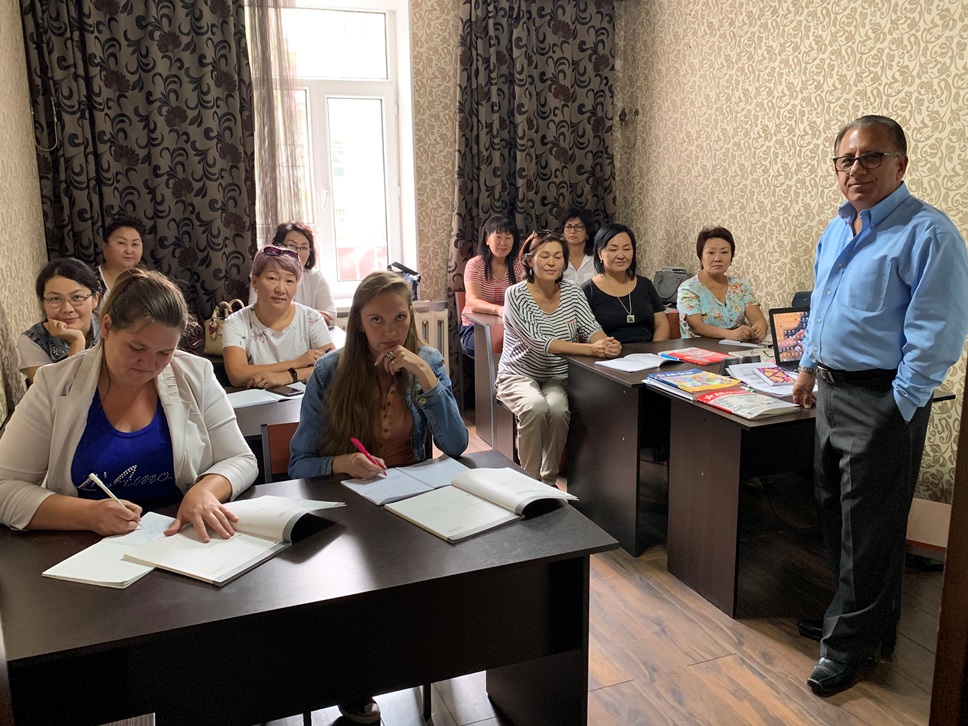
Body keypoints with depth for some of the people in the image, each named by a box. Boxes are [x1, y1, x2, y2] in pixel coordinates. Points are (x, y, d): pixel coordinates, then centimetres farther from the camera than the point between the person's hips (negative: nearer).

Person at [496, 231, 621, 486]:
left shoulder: (572, 292, 1)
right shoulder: (516, 295, -14)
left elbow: (591, 329, -8)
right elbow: (538, 342, -25)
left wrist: (606, 344, -34)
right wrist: (588, 349, -36)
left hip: (557, 377, 3)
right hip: (519, 375, -3)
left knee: (558, 410, -29)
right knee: (535, 407, -34)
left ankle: (549, 480, -9)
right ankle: (530, 480, -15)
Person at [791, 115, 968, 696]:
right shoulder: (836, 231, 11)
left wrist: (897, 410, -19)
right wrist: (810, 367, 21)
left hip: (882, 402, -8)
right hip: (833, 390, 8)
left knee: (867, 528, 4)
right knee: (835, 513, 19)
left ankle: (853, 644, 21)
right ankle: (848, 612, 38)